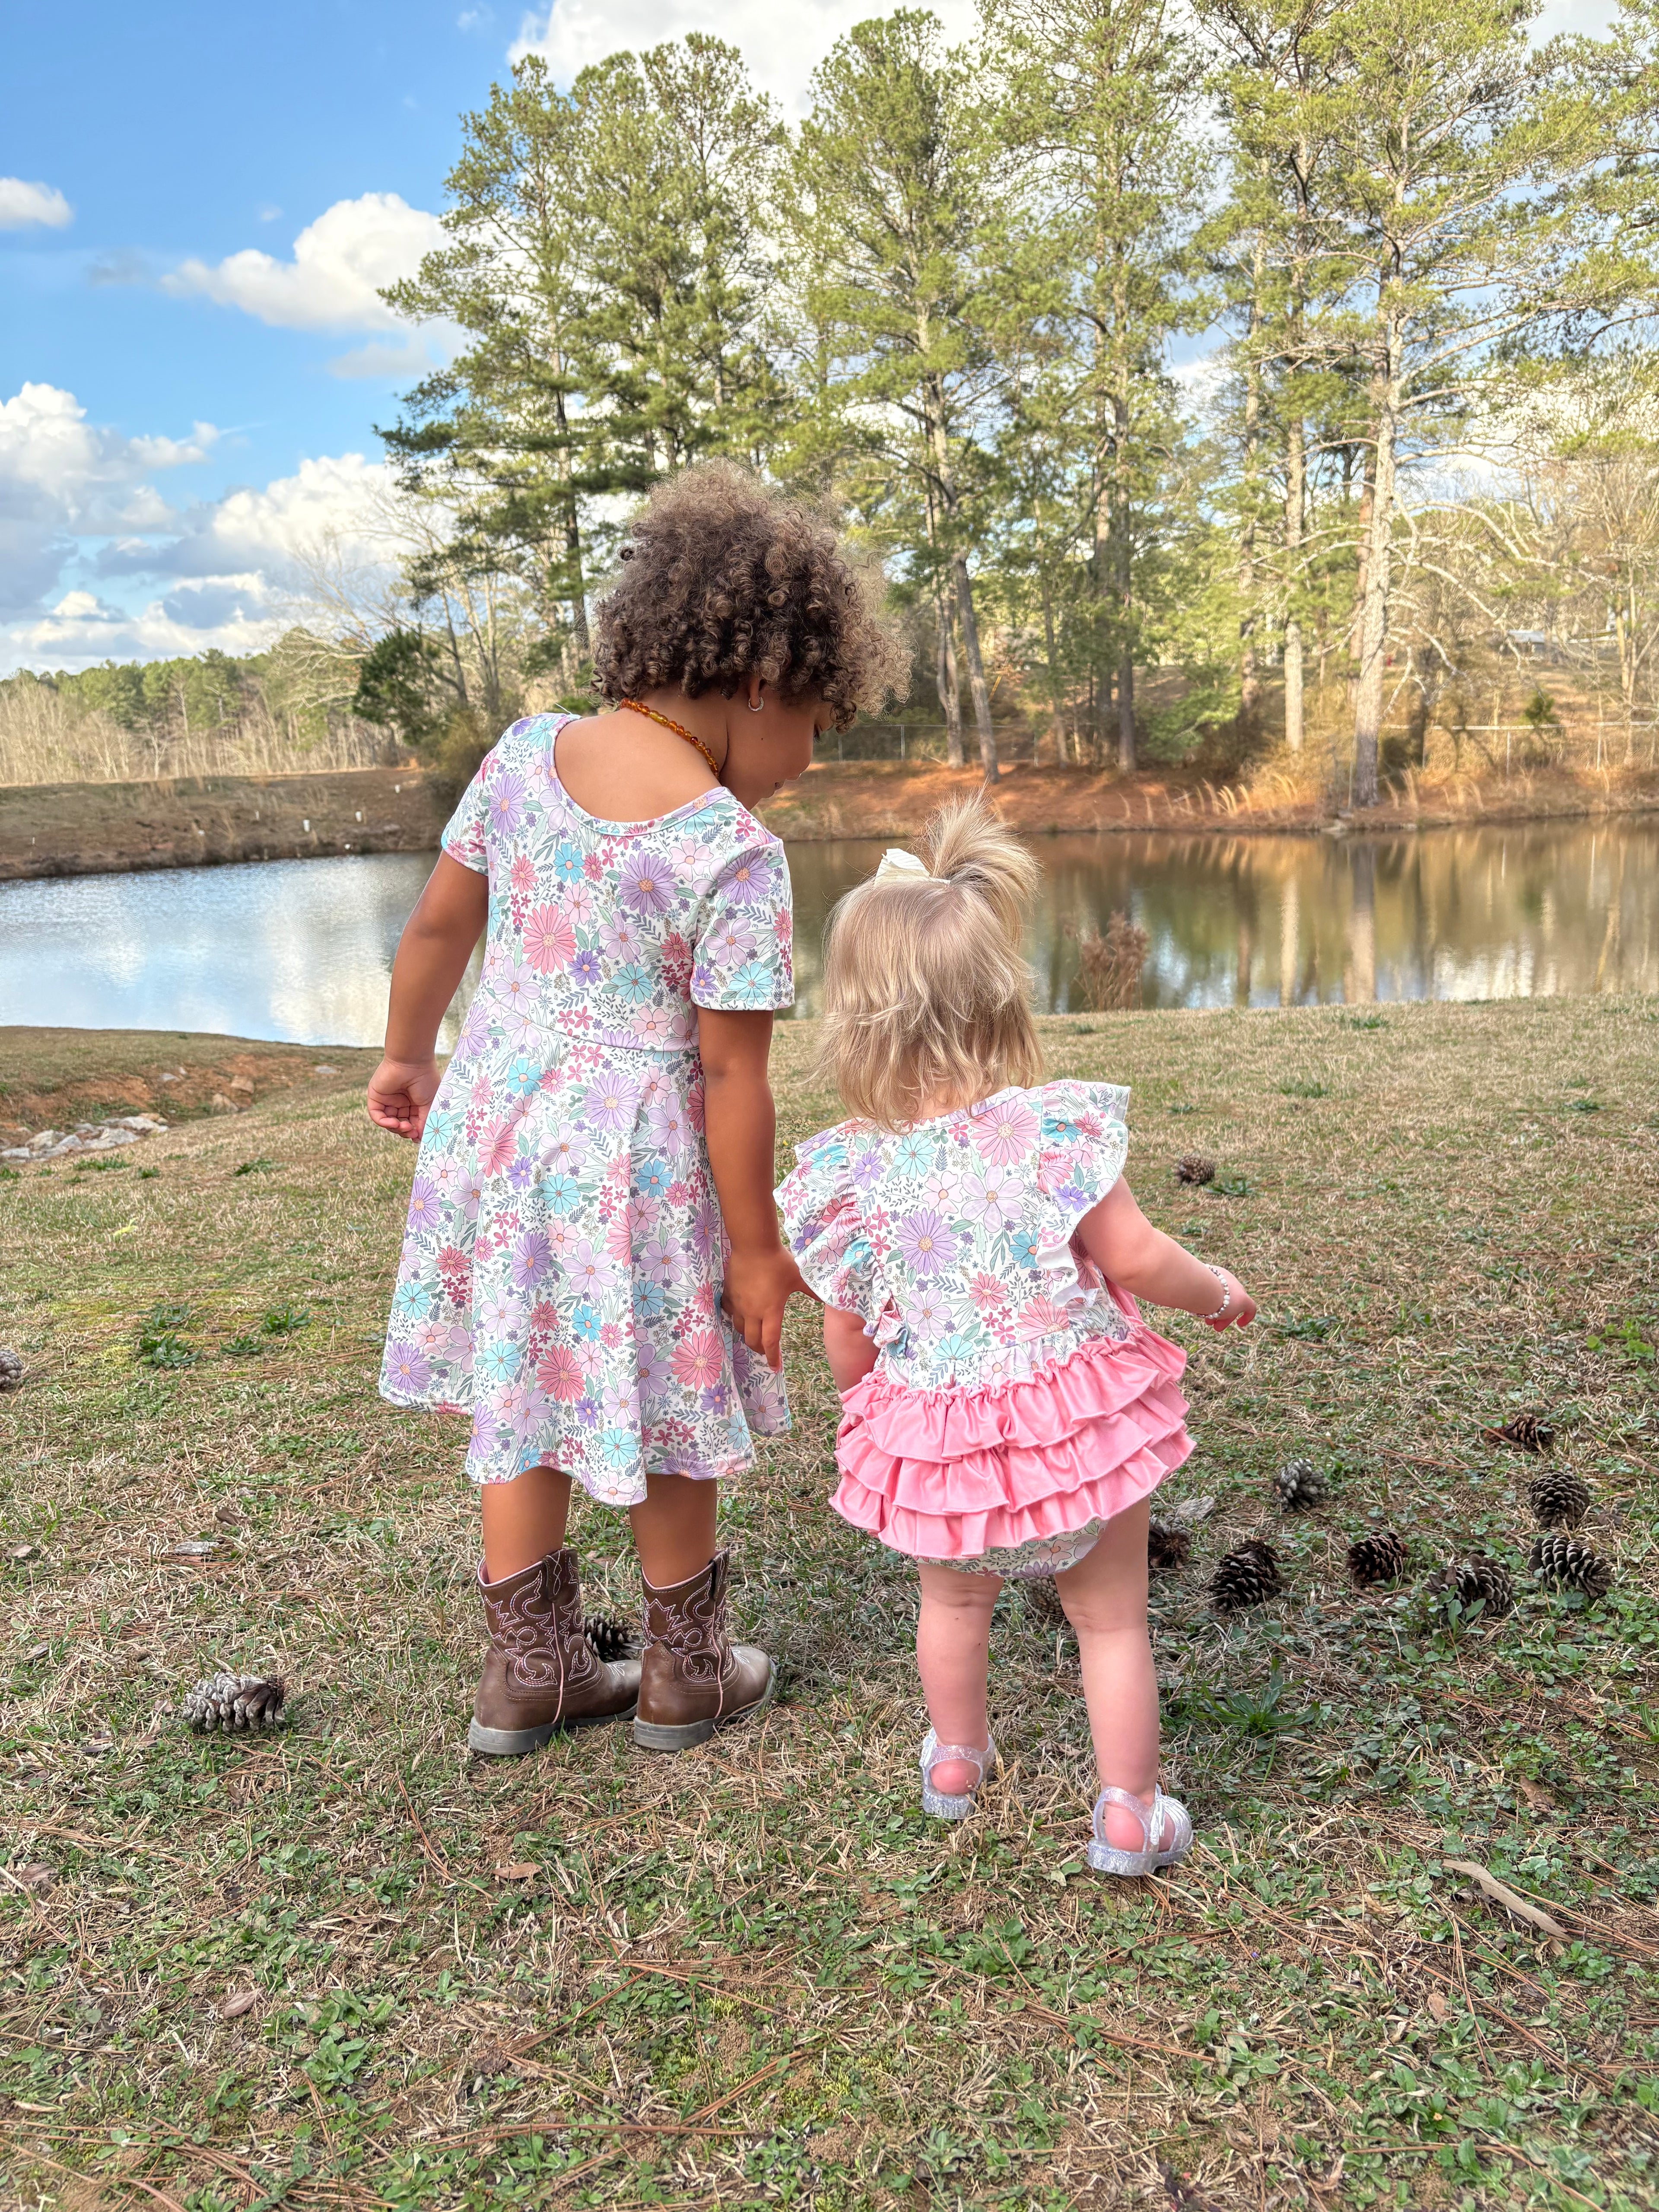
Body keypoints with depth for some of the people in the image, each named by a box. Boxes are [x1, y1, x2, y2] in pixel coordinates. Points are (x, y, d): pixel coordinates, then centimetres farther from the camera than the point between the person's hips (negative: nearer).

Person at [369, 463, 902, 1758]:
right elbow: (731, 1076, -16)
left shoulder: (525, 753, -2)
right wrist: (755, 1247, -5)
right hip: (632, 1157, -6)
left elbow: (436, 930, 8)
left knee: (528, 1404, 19)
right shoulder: (737, 855, -19)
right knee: (661, 1424, 14)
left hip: (491, 1117, 6)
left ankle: (529, 1671, 35)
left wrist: (406, 1057, 24)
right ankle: (687, 1673, 35)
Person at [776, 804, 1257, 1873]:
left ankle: (956, 1760, 51)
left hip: (929, 1437, 3)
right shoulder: (1054, 1127, -19)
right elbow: (1139, 1260, -15)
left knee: (955, 1600, 30)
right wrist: (1218, 1290, 6)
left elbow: (848, 1354, -2)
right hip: (1077, 1419, -2)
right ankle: (1130, 1814, 32)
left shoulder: (843, 1175, -11)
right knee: (1112, 1618, 20)